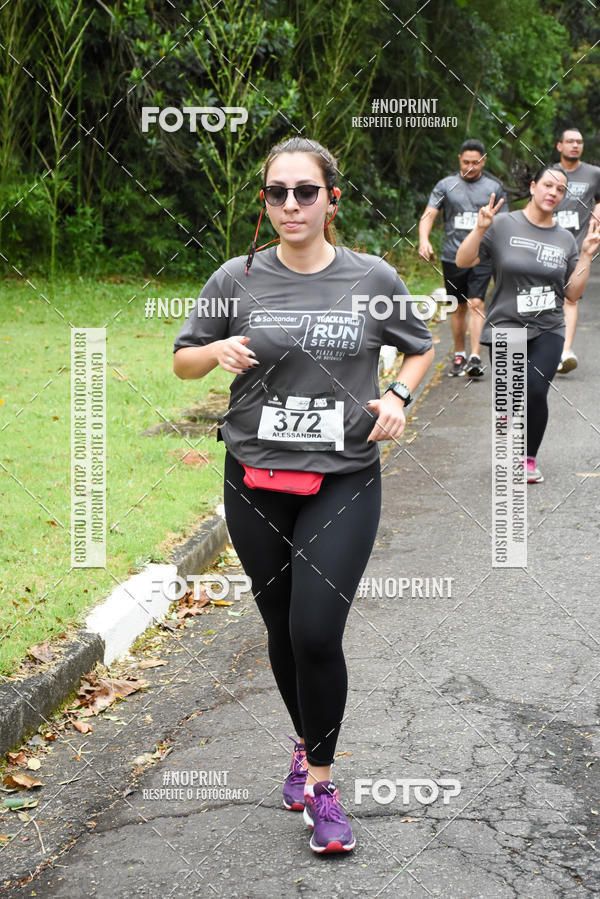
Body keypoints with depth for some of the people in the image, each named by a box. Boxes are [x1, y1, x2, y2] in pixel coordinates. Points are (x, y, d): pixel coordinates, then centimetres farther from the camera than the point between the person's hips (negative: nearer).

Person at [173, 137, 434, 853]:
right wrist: (216, 351, -12)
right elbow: (181, 360, 10)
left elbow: (421, 348, 15)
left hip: (345, 480, -2)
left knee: (316, 632, -13)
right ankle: (306, 745, 38)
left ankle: (319, 779, 6)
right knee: (282, 631, 12)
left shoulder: (373, 279, -1)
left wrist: (398, 396, -4)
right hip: (256, 481, 2)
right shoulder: (236, 279, -1)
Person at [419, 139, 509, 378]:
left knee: (476, 304, -13)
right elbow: (429, 214, -1)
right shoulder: (446, 185, 5)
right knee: (458, 308, 10)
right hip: (453, 257, 2)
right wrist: (424, 239, -19)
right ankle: (459, 356, 22)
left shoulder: (494, 187, 5)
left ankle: (476, 358, -18)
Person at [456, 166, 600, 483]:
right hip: (505, 329, -1)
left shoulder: (565, 240, 8)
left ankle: (530, 458, 5)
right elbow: (463, 261, -5)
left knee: (536, 393, -16)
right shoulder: (504, 226, -2)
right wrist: (481, 228, -18)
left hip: (547, 332, 2)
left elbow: (572, 294, 7)